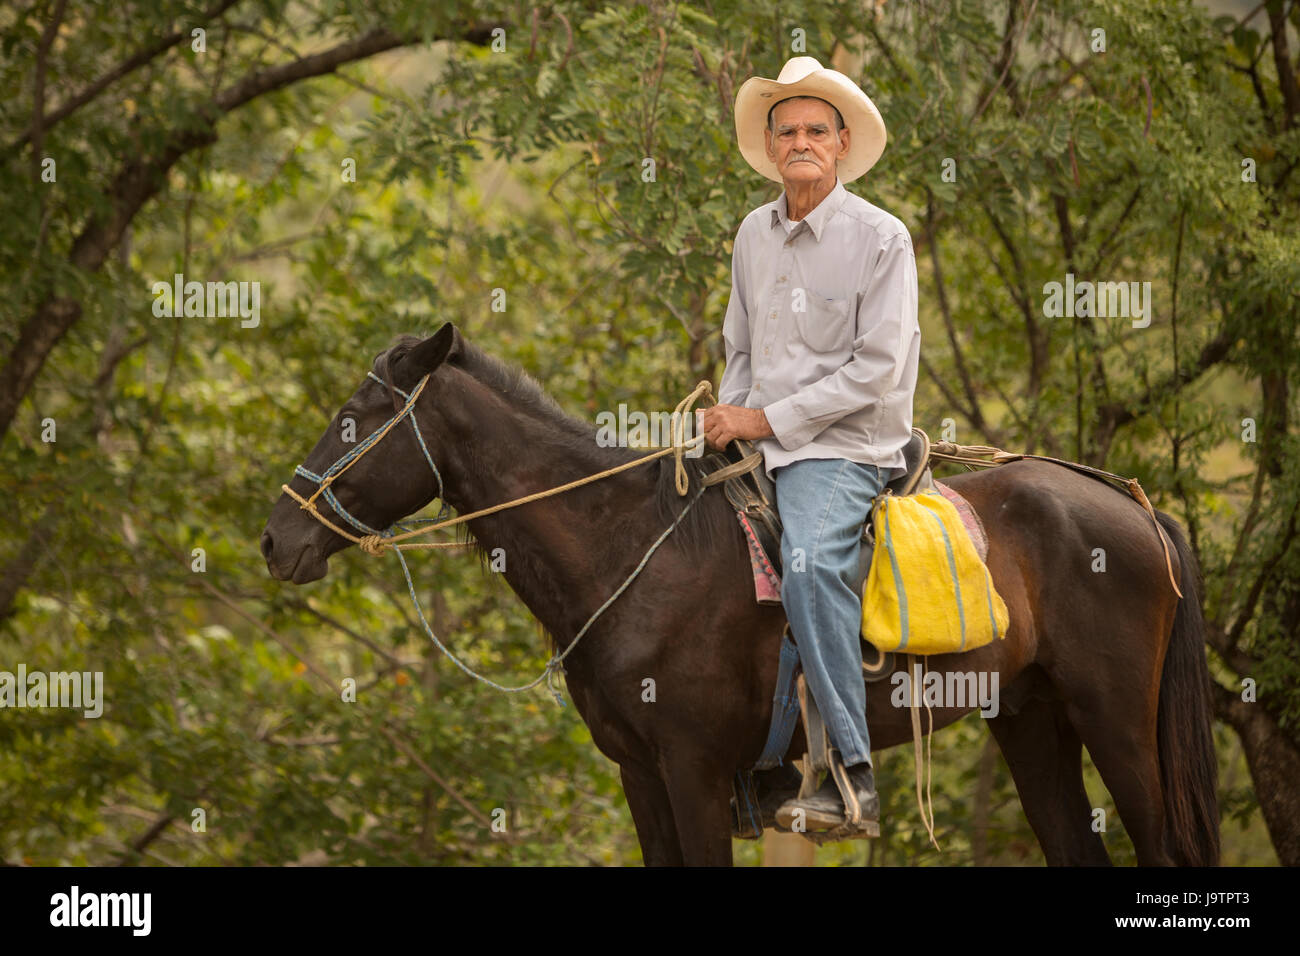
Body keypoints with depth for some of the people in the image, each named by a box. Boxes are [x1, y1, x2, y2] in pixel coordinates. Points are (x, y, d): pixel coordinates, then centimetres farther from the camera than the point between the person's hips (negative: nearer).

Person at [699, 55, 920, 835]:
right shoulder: (754, 235, 13)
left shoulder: (881, 239, -7)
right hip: (759, 444, 8)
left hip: (843, 449, -8)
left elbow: (876, 369, -13)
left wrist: (769, 419, -15)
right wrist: (727, 417, 3)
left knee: (809, 562, -34)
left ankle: (853, 777, -34)